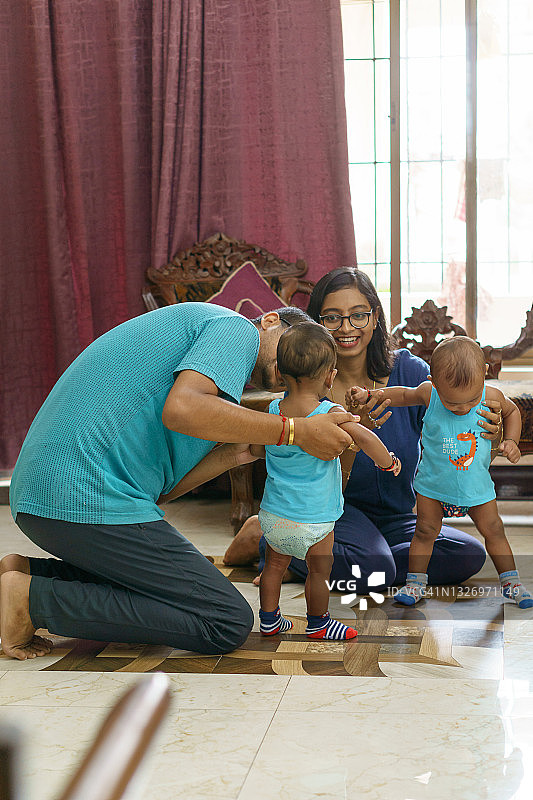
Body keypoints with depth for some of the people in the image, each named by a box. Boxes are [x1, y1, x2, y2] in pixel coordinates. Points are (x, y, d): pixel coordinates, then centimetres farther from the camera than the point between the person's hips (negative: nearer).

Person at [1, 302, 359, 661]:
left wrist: (233, 454, 13)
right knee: (228, 623, -8)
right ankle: (34, 600, -9)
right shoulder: (238, 328, 1)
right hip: (92, 500, -11)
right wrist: (296, 432, -16)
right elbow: (182, 409, -22)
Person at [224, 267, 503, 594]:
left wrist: (483, 431, -34)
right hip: (333, 511, -4)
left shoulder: (410, 371, -9)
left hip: (395, 519, 4)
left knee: (470, 555, -22)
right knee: (372, 567, -35)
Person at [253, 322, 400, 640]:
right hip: (314, 521, -4)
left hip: (273, 515, 5)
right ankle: (318, 623, 29)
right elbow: (364, 438, -30)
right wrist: (388, 461, -13)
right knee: (319, 571, 14)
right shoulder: (330, 414, -19)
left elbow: (256, 449, 9)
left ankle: (269, 619, 31)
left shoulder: (273, 410, -5)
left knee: (275, 565, 20)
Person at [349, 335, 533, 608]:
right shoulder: (429, 393, -20)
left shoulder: (492, 398, -19)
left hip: (476, 484, 1)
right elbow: (404, 394, 2)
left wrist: (510, 441, -10)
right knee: (425, 530, 5)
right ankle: (416, 581, 22)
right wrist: (369, 395, -7)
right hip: (433, 482, -1)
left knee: (494, 530, 8)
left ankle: (511, 582, 23)